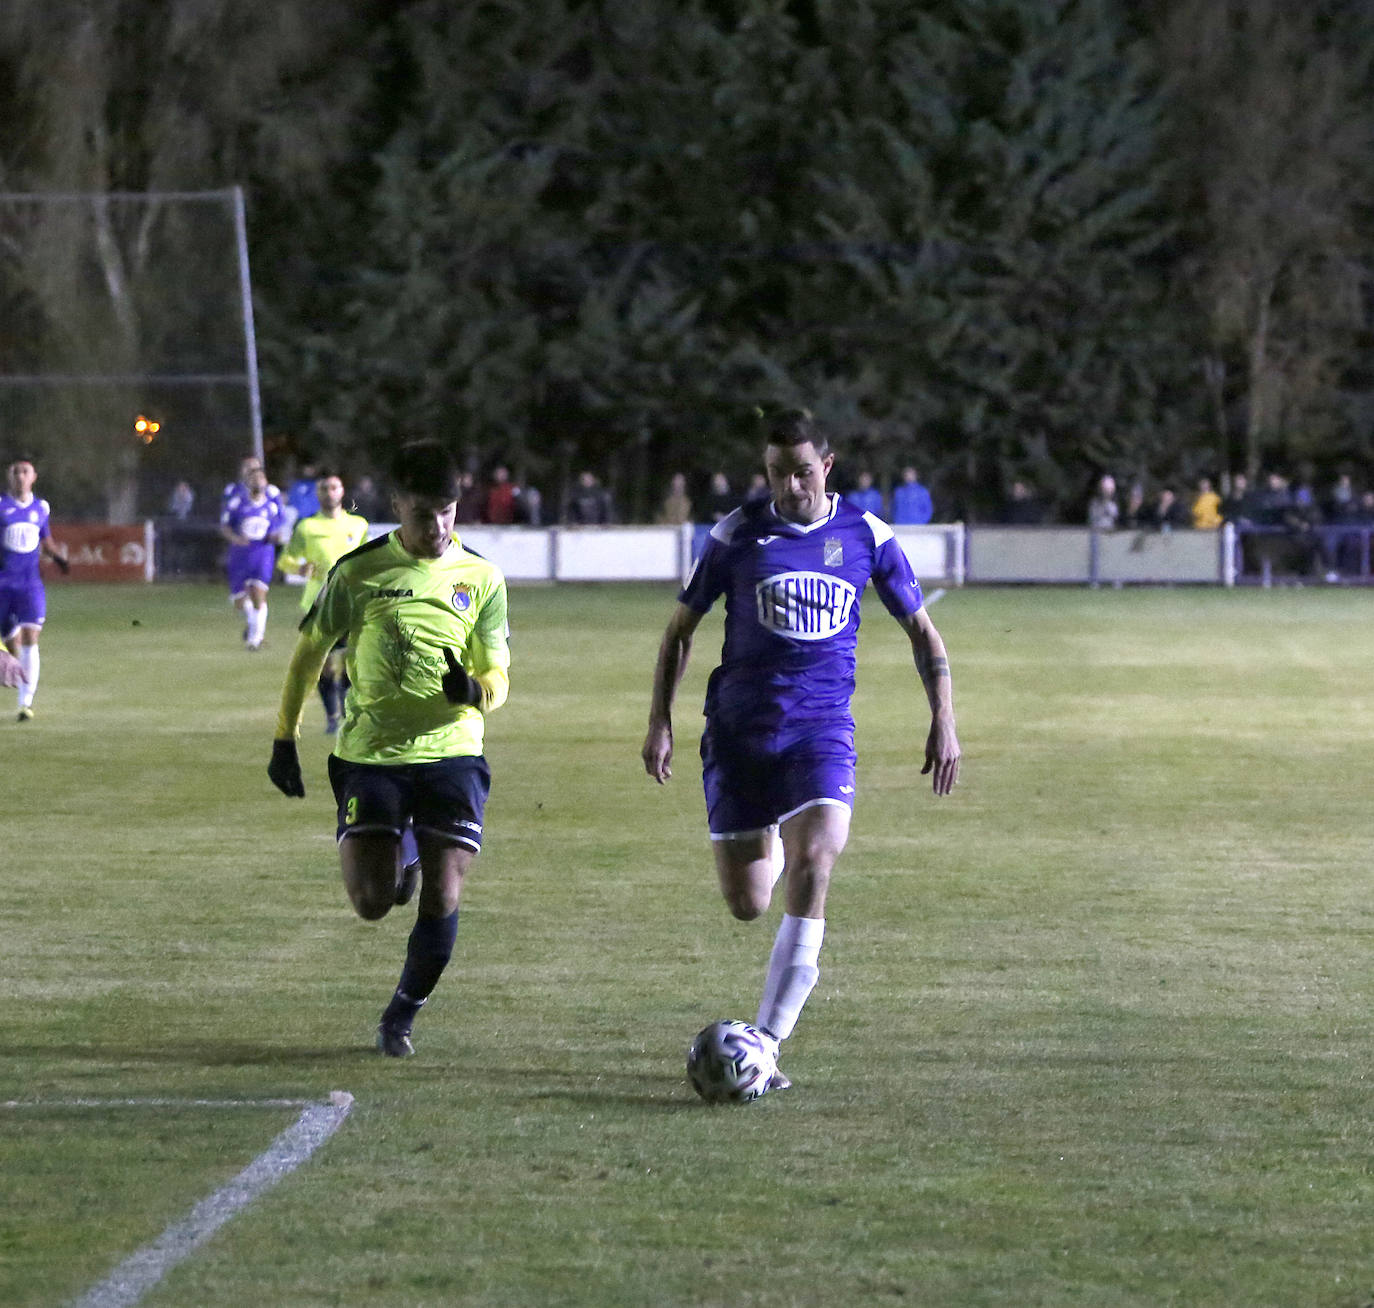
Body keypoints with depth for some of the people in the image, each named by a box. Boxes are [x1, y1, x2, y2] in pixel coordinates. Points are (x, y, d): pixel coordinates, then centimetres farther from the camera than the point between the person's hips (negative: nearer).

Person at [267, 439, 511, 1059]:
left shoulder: (481, 579, 1)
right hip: (371, 753, 0)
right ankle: (394, 865, 29)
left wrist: (473, 691, -23)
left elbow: (498, 680, 2)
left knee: (442, 903, -6)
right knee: (370, 903, -8)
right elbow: (310, 649, 9)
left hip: (451, 754, 0)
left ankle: (400, 1018, 16)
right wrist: (285, 739, 8)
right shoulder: (359, 572, -2)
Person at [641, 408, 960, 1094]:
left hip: (823, 726, 0)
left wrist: (943, 721, 4)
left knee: (812, 868, -23)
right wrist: (659, 723, 2)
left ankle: (766, 1044, -19)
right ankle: (768, 848, 42)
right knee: (746, 904, 0)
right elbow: (680, 627, 9)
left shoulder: (866, 536, 3)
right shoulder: (737, 534, 1)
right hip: (739, 728, 0)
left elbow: (921, 629, 13)